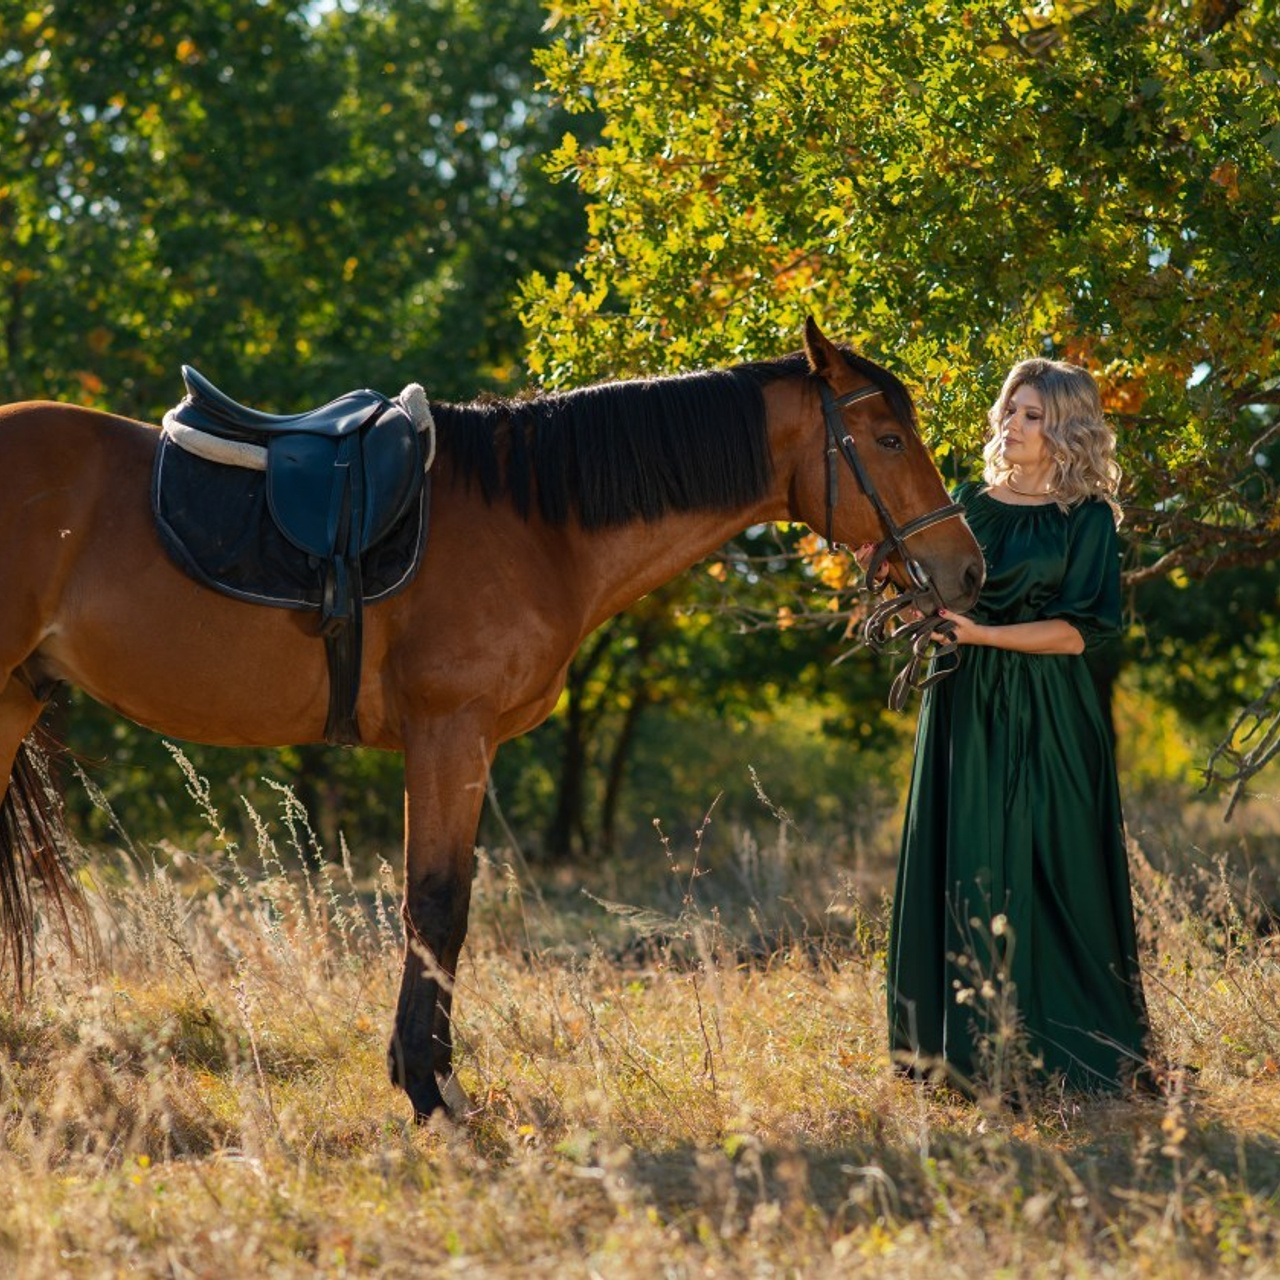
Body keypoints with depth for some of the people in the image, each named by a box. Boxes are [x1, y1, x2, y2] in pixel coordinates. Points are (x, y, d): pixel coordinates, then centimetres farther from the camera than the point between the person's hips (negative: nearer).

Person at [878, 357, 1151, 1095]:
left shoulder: (1088, 520, -2)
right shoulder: (968, 504, 11)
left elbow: (1078, 632, -9)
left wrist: (983, 633, -19)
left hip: (1045, 723, -4)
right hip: (963, 710, 4)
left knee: (1047, 880, -5)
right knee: (962, 875, 4)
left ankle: (1061, 1054, 2)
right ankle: (970, 1052, 10)